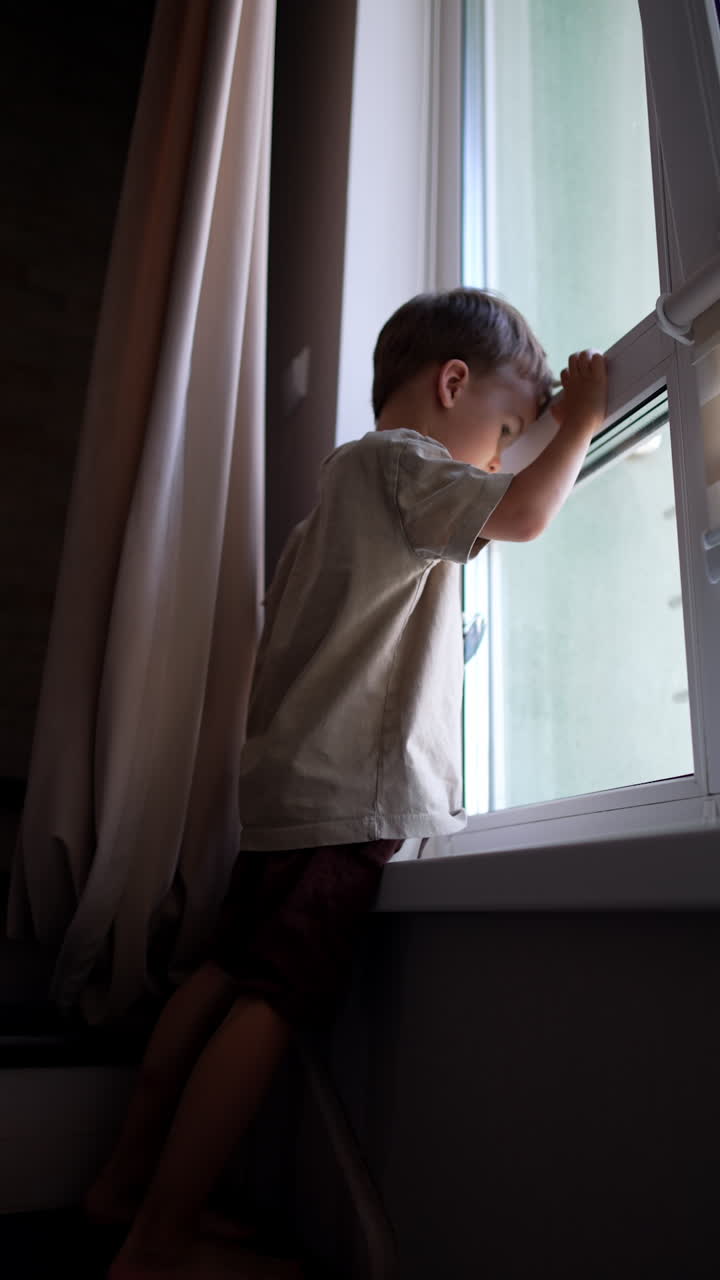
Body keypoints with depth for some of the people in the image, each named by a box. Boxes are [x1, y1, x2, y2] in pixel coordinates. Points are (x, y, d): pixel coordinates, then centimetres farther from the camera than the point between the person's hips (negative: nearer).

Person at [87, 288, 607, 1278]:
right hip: (350, 794, -10)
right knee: (272, 1002, -6)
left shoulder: (345, 483, 25)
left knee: (230, 975, 14)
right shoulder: (398, 459, -5)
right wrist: (579, 422, -1)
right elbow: (524, 513, -16)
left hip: (293, 782, 10)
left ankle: (129, 1177, 26)